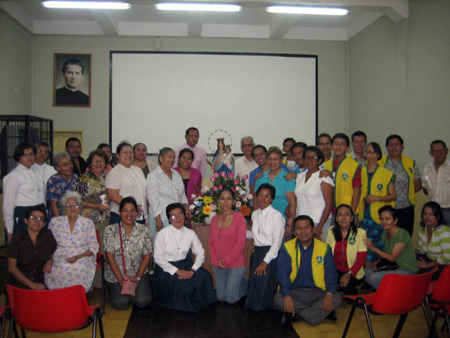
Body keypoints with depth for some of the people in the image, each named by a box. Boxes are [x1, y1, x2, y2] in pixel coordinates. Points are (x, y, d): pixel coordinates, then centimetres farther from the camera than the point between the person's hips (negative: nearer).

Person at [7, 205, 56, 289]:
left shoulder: (47, 235, 7)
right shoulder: (17, 240, -1)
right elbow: (12, 267, -6)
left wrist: (50, 261, -3)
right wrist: (32, 285, -13)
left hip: (39, 283, 3)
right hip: (18, 284, -3)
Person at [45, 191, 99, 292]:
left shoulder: (88, 223, 10)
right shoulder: (55, 222, 13)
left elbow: (94, 247, 6)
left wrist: (78, 256, -10)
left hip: (82, 259, -1)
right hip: (60, 259, 1)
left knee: (79, 269, -33)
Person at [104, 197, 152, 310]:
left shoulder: (144, 230, 3)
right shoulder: (110, 230, -1)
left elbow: (147, 257, 1)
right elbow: (110, 257, -5)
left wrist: (137, 278, -10)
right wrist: (121, 280, -12)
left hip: (139, 274, 1)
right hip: (116, 275, -1)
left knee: (143, 301, -21)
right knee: (120, 303, -21)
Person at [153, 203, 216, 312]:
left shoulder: (190, 233, 4)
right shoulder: (162, 234, -9)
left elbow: (200, 253, 1)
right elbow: (158, 258, -12)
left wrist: (192, 270, -17)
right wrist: (177, 271, -19)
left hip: (185, 264, 4)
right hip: (166, 267, -4)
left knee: (204, 276, -19)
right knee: (180, 283, -31)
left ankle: (197, 302, 5)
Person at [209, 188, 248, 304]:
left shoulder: (239, 217, -12)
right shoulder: (215, 219, 5)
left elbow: (241, 243, -15)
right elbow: (211, 242, 7)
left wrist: (226, 261, -14)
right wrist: (215, 261, -6)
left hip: (235, 265, -5)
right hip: (218, 266, 5)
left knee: (231, 299, 3)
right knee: (221, 298, 14)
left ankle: (245, 282, 28)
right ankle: (239, 281, 38)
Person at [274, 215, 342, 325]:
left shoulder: (324, 248, 6)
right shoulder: (287, 248, 2)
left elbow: (331, 273, 1)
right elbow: (282, 274, -6)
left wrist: (330, 293, -19)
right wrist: (287, 296, -22)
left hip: (317, 293, 1)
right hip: (294, 291, -1)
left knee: (337, 298, -26)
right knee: (278, 299, -31)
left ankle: (297, 315, -21)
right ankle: (321, 311, -17)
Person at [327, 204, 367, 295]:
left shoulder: (360, 232, -7)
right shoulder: (331, 231, 6)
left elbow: (361, 258, -9)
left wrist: (349, 274, -20)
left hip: (353, 272, -3)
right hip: (336, 270, 3)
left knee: (347, 286, -32)